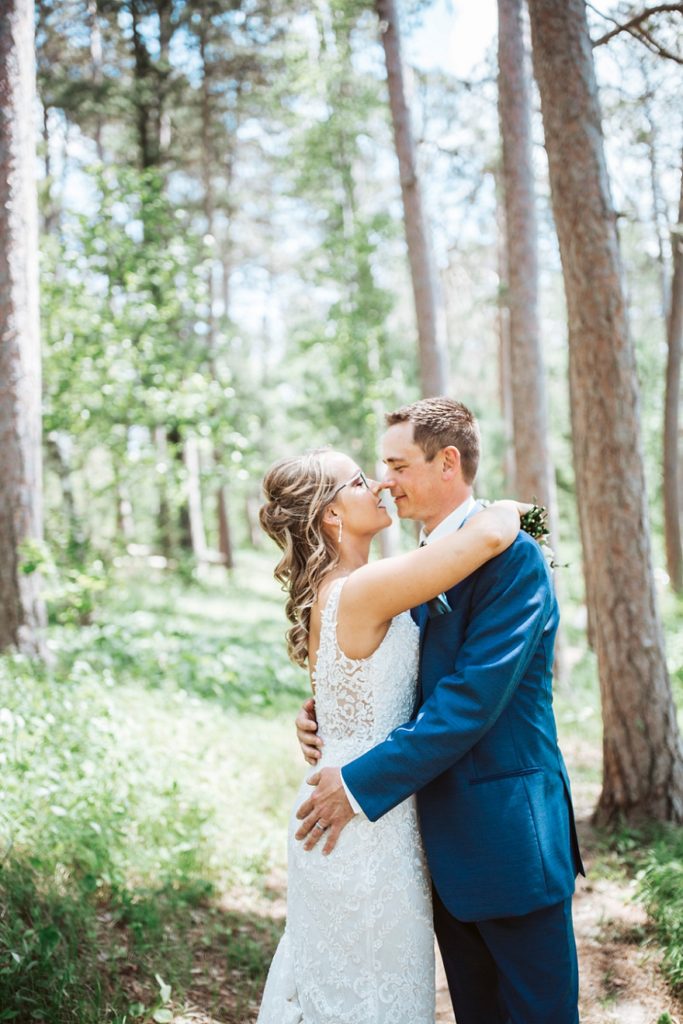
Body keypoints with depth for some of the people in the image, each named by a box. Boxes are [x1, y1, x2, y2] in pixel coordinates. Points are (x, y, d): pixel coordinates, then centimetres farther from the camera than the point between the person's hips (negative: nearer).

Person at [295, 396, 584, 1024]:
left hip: (508, 832, -8)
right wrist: (325, 714, -6)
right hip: (445, 836, 8)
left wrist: (362, 783, -22)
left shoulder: (512, 556, -17)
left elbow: (473, 697, -24)